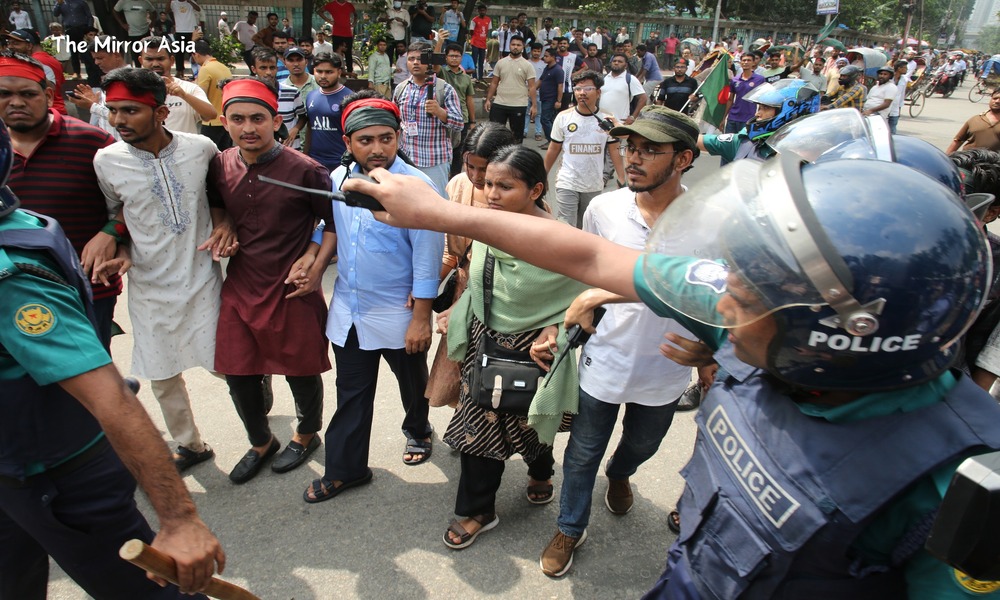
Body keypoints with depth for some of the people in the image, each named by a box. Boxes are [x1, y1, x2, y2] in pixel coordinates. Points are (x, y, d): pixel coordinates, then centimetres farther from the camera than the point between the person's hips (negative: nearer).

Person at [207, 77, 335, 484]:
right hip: (239, 288, 5)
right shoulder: (220, 167, 1)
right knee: (238, 374, 13)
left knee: (300, 371, 12)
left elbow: (334, 222, -4)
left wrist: (316, 265, -13)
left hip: (293, 291, -4)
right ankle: (261, 443, 38)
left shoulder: (304, 170, -14)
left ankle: (306, 435, 40)